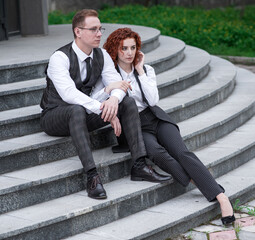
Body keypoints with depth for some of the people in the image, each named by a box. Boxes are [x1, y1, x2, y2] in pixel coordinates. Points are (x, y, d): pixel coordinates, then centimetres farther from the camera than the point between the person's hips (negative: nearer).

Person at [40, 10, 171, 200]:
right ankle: (92, 176, -46)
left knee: (128, 102, -13)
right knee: (77, 110, -41)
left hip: (86, 114, 6)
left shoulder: (102, 55, 1)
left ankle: (139, 165, -20)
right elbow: (69, 93, -33)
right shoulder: (60, 58, -20)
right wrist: (103, 110, -40)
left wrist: (114, 99, -33)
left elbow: (116, 82, -7)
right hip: (55, 116, -6)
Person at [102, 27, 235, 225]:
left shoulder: (146, 70, 8)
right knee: (157, 152, -35)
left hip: (154, 118, 2)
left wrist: (140, 71, -5)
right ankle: (197, 182, -26)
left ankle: (221, 197, -33)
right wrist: (110, 88, -28)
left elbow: (153, 100, -5)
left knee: (182, 152, -23)